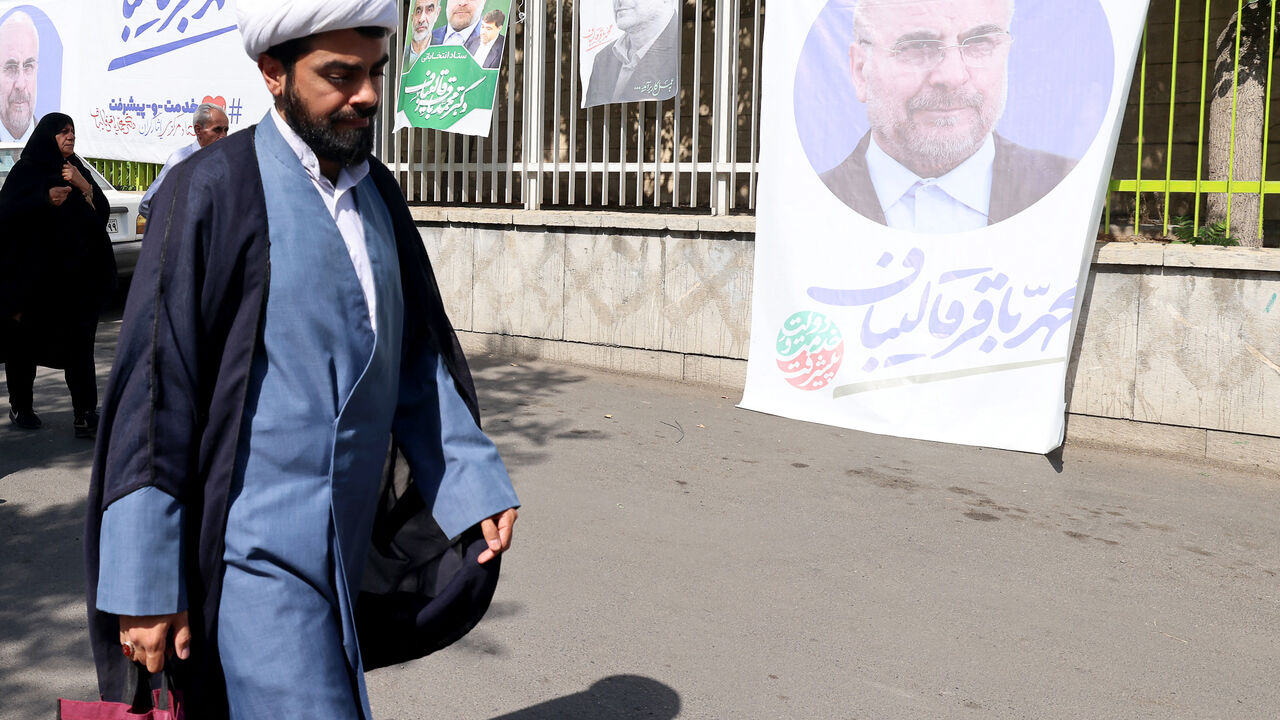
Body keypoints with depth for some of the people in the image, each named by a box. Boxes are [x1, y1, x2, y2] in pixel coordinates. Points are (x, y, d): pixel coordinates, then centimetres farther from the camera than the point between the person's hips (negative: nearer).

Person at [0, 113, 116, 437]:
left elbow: (102, 212, 6)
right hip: (32, 274, -3)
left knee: (80, 345, -6)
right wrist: (46, 200, -20)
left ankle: (85, 417, -10)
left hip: (77, 274, 3)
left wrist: (83, 186, -9)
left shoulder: (78, 171, 14)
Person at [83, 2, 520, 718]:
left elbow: (418, 359, 13)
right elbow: (152, 387, -13)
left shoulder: (378, 190, 8)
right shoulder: (213, 190, -12)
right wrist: (143, 582, -14)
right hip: (259, 545, -6)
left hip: (351, 540, 6)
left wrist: (474, 479, 4)